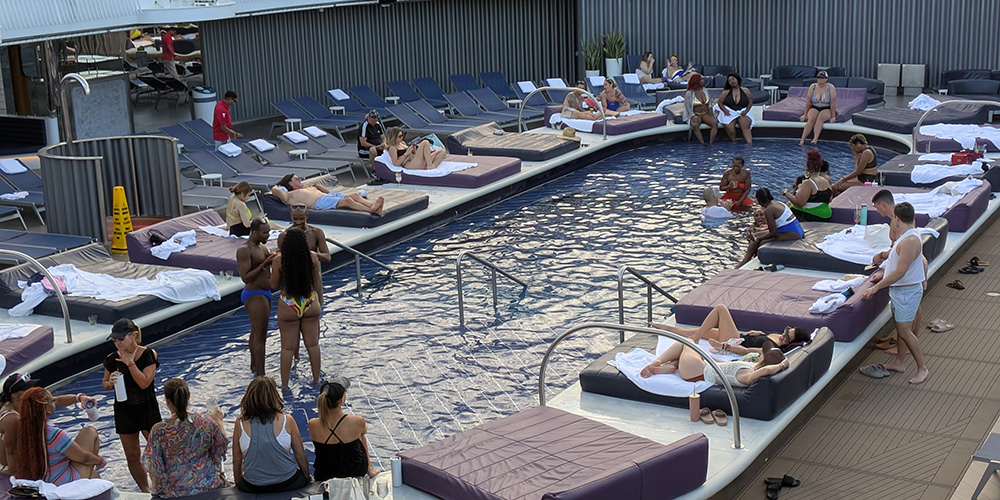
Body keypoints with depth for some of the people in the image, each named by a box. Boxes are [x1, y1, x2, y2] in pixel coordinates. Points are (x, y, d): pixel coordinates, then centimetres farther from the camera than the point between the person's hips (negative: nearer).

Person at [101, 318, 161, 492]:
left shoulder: (148, 355, -11)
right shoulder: (113, 360, -3)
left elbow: (144, 383, -21)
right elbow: (104, 384, 9)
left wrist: (130, 363, -23)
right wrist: (110, 383, -13)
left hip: (147, 408, -3)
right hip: (124, 411, 3)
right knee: (132, 457, 10)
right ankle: (145, 491, 27)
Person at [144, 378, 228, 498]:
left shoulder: (159, 431, -20)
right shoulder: (207, 421, -16)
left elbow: (154, 469, -12)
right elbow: (222, 450, 0)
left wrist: (157, 488, 8)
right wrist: (218, 421, 14)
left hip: (174, 492, -1)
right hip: (208, 487, 1)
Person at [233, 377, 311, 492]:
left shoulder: (240, 423, -7)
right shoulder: (287, 421, -11)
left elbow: (237, 460, 1)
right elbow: (300, 456, -3)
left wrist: (238, 485, 17)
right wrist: (308, 478, 14)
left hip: (252, 488, 1)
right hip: (287, 483, -1)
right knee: (303, 478, 30)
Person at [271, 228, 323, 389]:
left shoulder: (279, 260, -15)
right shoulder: (312, 257, -8)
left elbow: (274, 285, -5)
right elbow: (318, 282, 1)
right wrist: (320, 303, 14)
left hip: (289, 307, -2)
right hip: (311, 304, 2)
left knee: (288, 347, 9)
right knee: (313, 344, 16)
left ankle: (284, 384, 16)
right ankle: (316, 379, 28)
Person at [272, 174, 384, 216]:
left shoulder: (307, 188, 35)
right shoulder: (290, 195, 13)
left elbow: (327, 191, 41)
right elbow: (275, 191, -1)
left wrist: (316, 185, 30)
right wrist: (276, 187, 21)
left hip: (329, 196, 9)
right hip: (320, 202, -9)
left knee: (355, 195, -17)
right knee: (347, 200, -30)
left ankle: (373, 205, -39)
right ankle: (371, 210, -47)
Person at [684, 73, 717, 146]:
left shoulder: (704, 90, 12)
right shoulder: (689, 94, -4)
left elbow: (710, 102, 16)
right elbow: (687, 107, -11)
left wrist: (710, 110, -3)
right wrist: (693, 116, -25)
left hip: (706, 114, 4)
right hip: (696, 115, -4)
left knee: (715, 123, -27)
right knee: (695, 125, -38)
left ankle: (710, 143, -33)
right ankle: (703, 144, -38)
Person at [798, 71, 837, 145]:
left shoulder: (831, 88, -9)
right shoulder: (812, 87, -2)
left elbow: (833, 103, -11)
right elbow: (808, 102, 3)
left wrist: (833, 117, -13)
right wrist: (805, 114, 4)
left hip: (827, 109, -2)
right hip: (814, 108, 2)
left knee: (820, 118, -34)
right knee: (811, 119, -30)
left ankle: (815, 139, -45)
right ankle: (802, 140, -39)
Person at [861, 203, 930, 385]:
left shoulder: (910, 241, -26)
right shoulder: (906, 236, 6)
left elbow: (900, 272, -28)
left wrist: (876, 287, -23)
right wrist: (883, 274, 22)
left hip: (907, 291, -10)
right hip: (899, 289, 10)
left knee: (905, 331, -6)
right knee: (901, 328, 18)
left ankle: (922, 368, 4)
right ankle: (899, 362, 30)